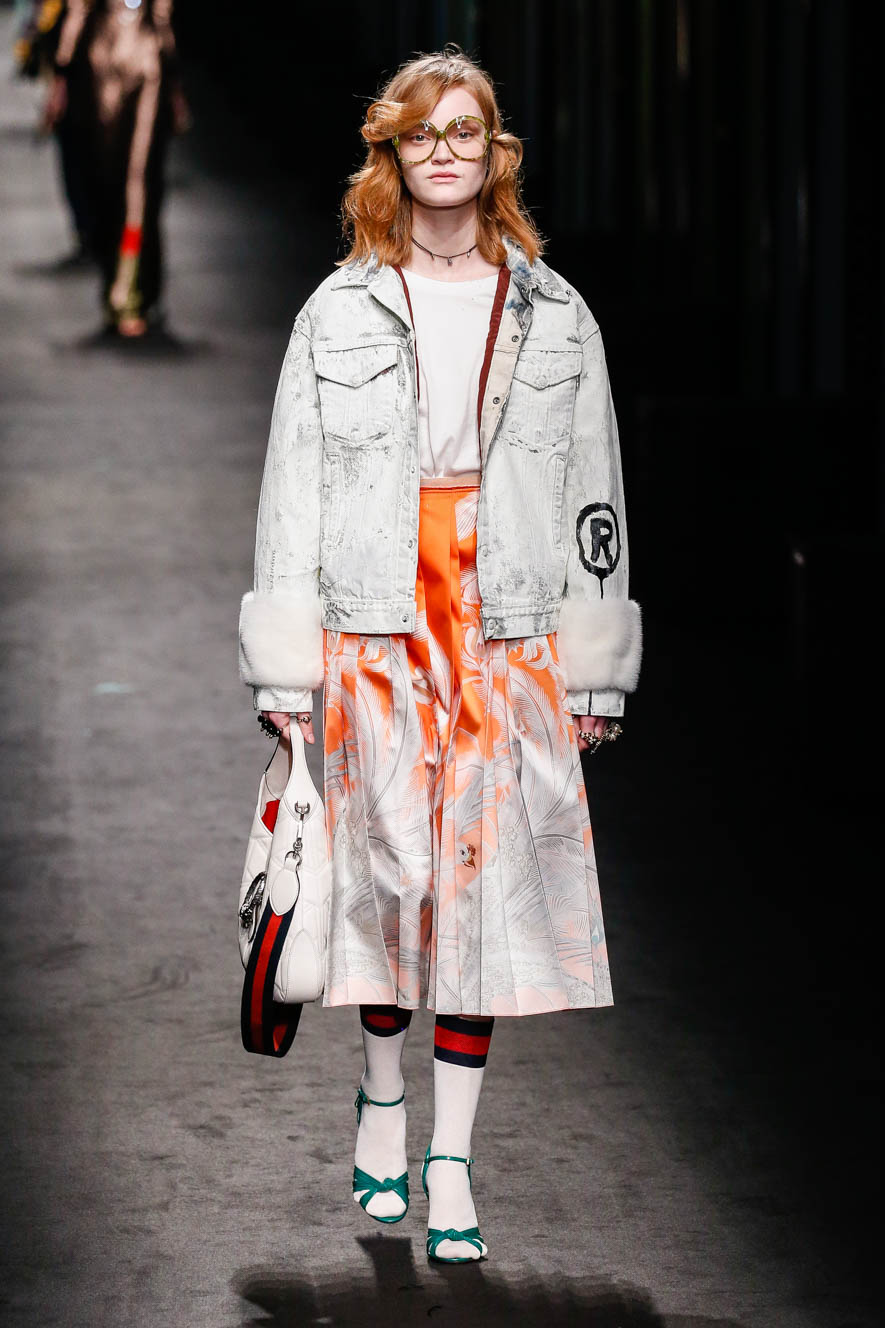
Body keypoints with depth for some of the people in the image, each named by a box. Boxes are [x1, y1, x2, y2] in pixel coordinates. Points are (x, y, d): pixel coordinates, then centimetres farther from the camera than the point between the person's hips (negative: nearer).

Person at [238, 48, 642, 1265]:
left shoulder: (556, 321, 8)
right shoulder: (339, 317, 5)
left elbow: (595, 501, 9)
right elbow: (293, 491, 4)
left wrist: (596, 672, 6)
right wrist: (285, 674, -1)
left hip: (510, 633, 0)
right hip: (376, 627, 0)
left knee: (488, 875, -3)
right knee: (384, 863, 2)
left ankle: (451, 1161, 4)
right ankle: (384, 1095, 27)